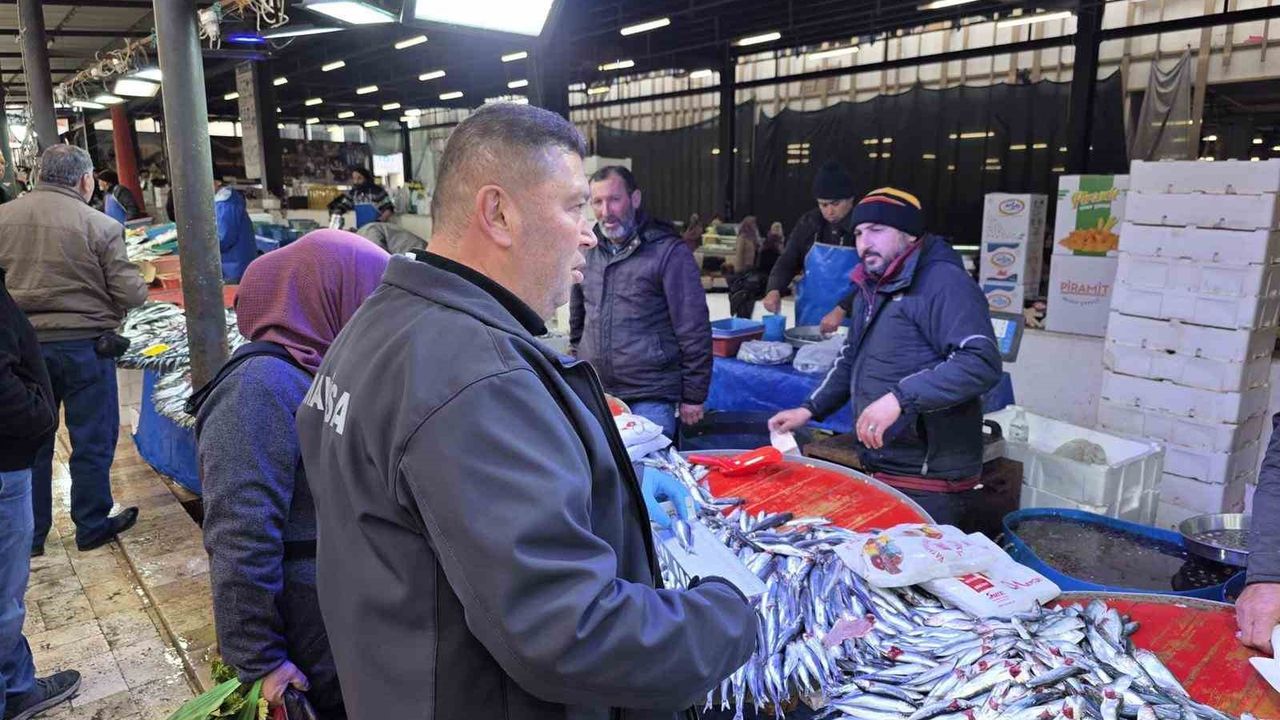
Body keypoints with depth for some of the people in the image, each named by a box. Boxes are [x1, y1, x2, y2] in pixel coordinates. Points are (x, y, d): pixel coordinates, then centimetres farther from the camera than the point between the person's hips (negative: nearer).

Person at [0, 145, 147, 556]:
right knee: (92, 441, 10)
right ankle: (92, 528, 22)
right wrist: (142, 283, 9)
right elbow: (130, 295, -12)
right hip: (84, 345, -4)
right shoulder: (101, 225, -12)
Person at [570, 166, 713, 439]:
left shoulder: (669, 252, -7)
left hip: (650, 399, -5)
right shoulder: (588, 251, 9)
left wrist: (693, 396, -8)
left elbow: (694, 331, -8)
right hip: (592, 394, 5)